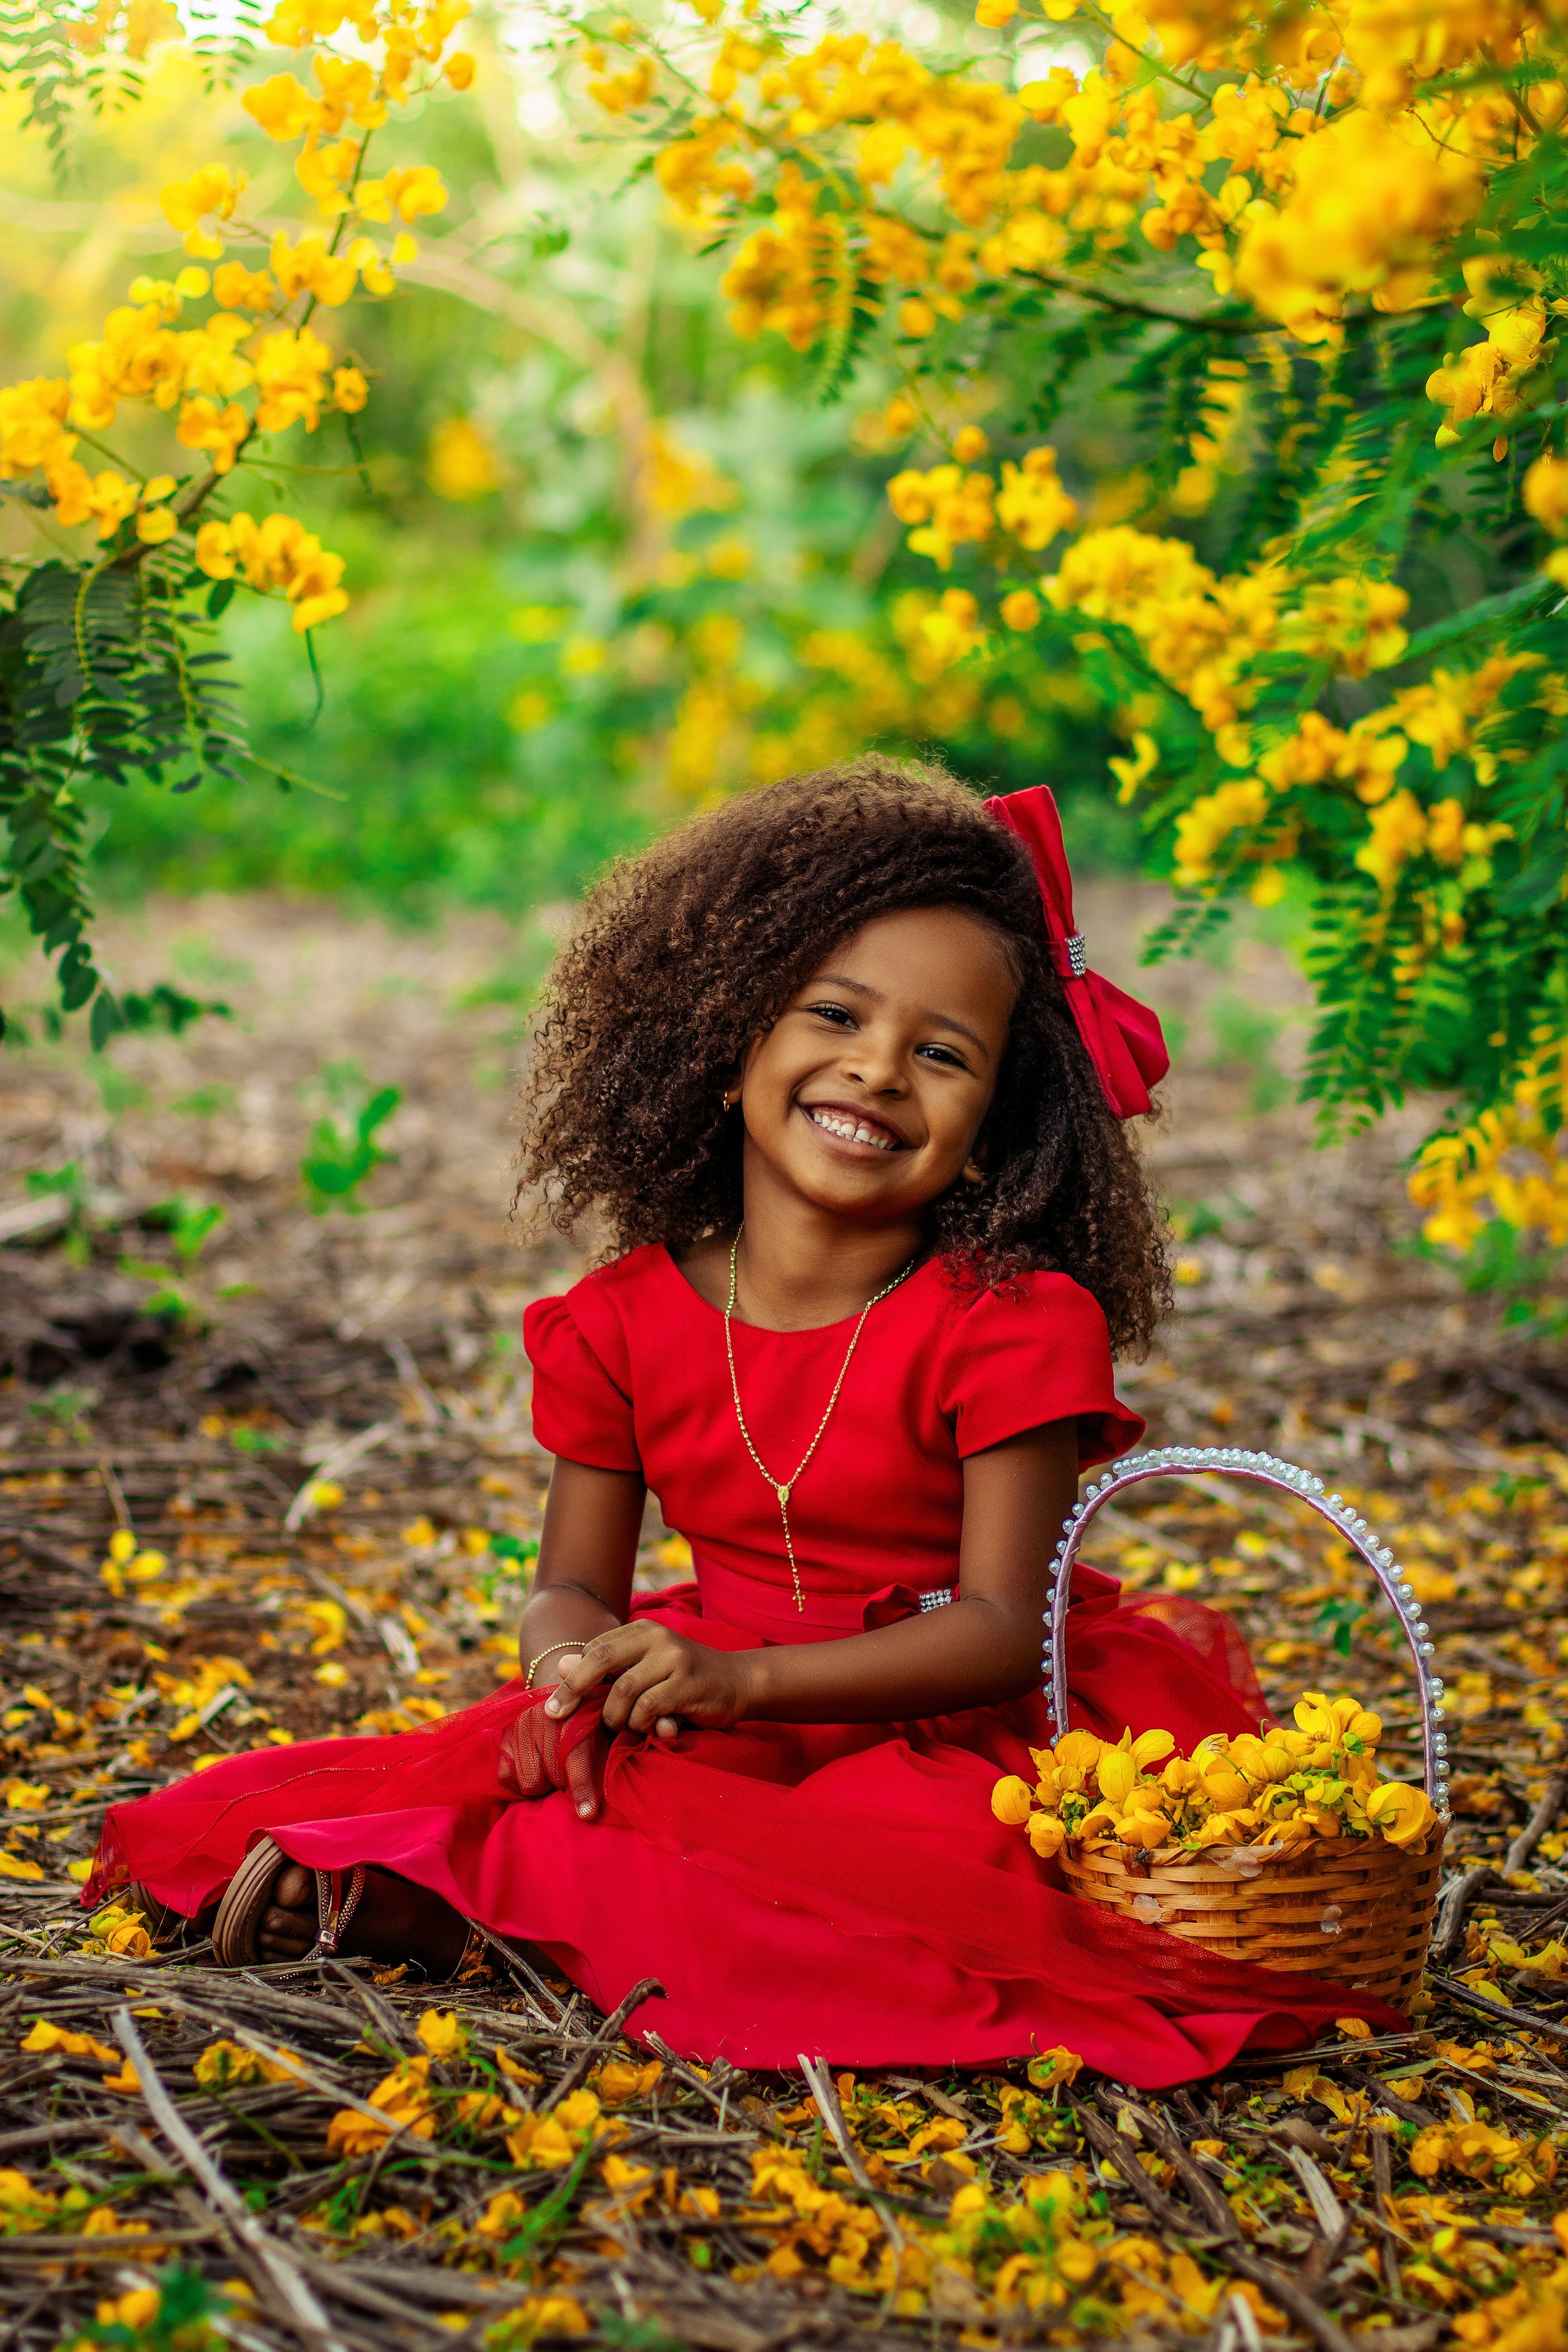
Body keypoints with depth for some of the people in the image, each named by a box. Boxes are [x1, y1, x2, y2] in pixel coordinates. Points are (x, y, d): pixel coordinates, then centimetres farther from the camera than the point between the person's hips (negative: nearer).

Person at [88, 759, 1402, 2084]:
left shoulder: (1014, 1326, -15)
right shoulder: (627, 1318, -3)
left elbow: (1002, 1628, -19)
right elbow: (576, 1584, 3)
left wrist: (741, 1677, -32)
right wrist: (574, 1676, -23)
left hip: (951, 1720, -3)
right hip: (711, 1707, 4)